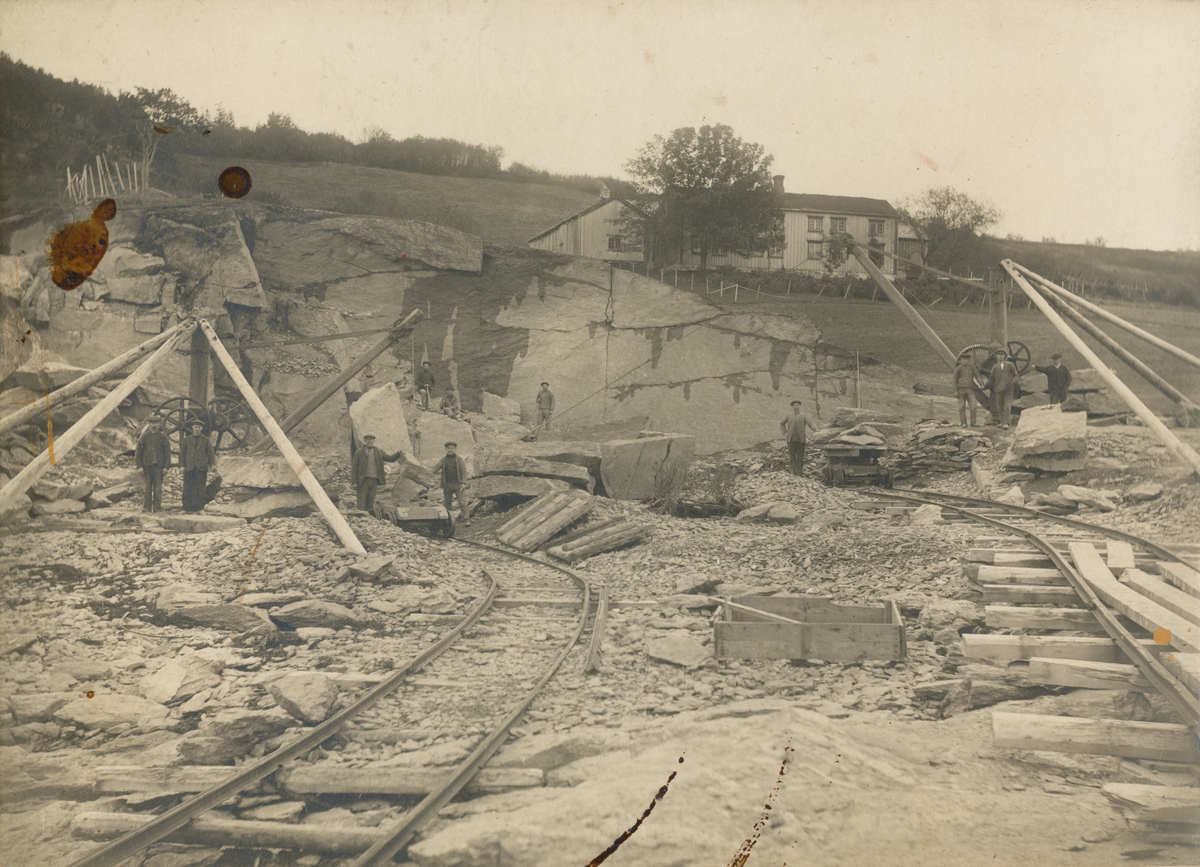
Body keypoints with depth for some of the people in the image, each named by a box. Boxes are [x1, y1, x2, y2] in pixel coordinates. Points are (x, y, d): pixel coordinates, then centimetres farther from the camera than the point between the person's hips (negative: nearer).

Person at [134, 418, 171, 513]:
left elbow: (167, 452, 7)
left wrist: (166, 466, 1)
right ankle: (147, 507, 5)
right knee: (148, 486, 0)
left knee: (158, 487, -3)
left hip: (159, 465, 0)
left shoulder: (163, 437, 6)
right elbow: (138, 452, 5)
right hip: (147, 464, 0)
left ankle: (157, 507, 0)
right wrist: (140, 466, -2)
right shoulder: (144, 436, 5)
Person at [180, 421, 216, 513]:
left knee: (199, 489, -5)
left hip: (201, 468, -1)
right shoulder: (187, 439, 13)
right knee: (188, 489, -2)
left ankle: (196, 509, -1)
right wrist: (182, 465, 0)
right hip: (189, 468, 1)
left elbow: (211, 454, 9)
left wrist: (213, 465, -5)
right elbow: (182, 453, 11)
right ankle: (186, 508, 5)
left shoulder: (206, 440, 11)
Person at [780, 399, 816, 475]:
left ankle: (799, 473, 6)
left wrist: (815, 430, -23)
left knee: (800, 457, 1)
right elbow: (782, 423, 21)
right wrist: (784, 433, 9)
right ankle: (793, 472, 1)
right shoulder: (788, 416, 11)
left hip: (801, 439, -1)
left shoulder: (803, 416, 8)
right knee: (792, 456, -2)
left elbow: (810, 424, -4)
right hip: (791, 439, 1)